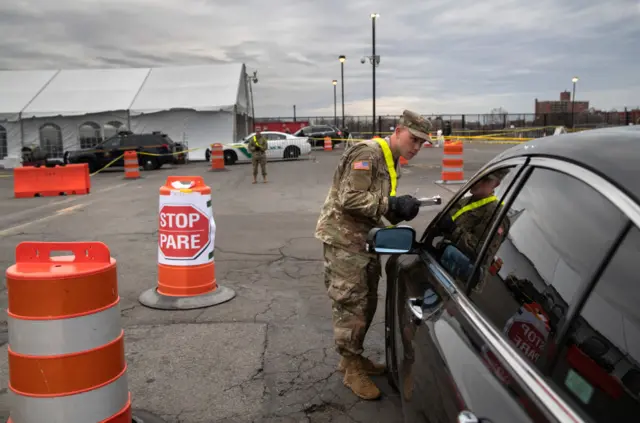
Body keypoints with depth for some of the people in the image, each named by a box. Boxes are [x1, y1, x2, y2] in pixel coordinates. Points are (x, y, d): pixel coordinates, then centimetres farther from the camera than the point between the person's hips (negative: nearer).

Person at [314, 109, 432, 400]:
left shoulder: (390, 160, 14)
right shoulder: (368, 153, -18)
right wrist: (393, 204, -26)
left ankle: (352, 358, 31)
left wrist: (398, 211, -2)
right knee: (351, 305, -3)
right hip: (343, 238, -10)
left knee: (367, 303, 15)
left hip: (364, 238, 10)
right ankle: (353, 369, 10)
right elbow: (350, 199, -25)